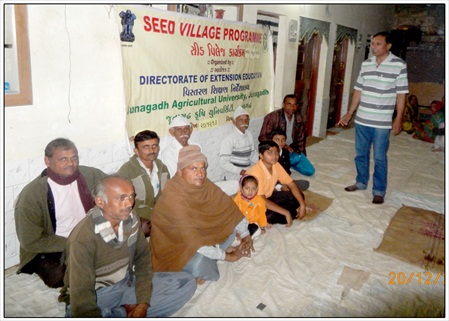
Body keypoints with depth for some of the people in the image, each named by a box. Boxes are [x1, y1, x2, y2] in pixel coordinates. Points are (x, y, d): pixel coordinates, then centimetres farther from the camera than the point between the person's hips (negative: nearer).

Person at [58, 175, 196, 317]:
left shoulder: (131, 219, -8)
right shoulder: (82, 238, -25)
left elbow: (143, 258, 2)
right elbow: (81, 296, -26)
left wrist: (143, 303, -7)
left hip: (127, 283, 6)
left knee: (187, 282, -5)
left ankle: (123, 312, -10)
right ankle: (126, 314, -11)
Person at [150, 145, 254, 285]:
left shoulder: (204, 186, -14)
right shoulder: (174, 199, -33)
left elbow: (228, 207, -6)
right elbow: (192, 240, -32)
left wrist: (245, 235, -13)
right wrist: (227, 256, -26)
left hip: (201, 232, 7)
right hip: (175, 245, -6)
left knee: (231, 225, -8)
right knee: (199, 262, -33)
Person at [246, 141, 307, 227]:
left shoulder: (276, 165, -9)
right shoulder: (256, 172, -31)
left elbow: (292, 184, -1)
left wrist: (302, 205, -13)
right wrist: (286, 213, -35)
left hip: (269, 196, 8)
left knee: (299, 196, -4)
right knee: (270, 216, -36)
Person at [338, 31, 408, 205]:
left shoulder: (399, 65, -6)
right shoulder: (366, 64, 6)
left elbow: (401, 94, -5)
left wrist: (399, 119, -8)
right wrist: (350, 113, 10)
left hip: (382, 122, -4)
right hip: (361, 119, 5)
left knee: (379, 158, 2)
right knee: (360, 154, 14)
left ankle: (379, 191, 16)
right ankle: (361, 182, 32)